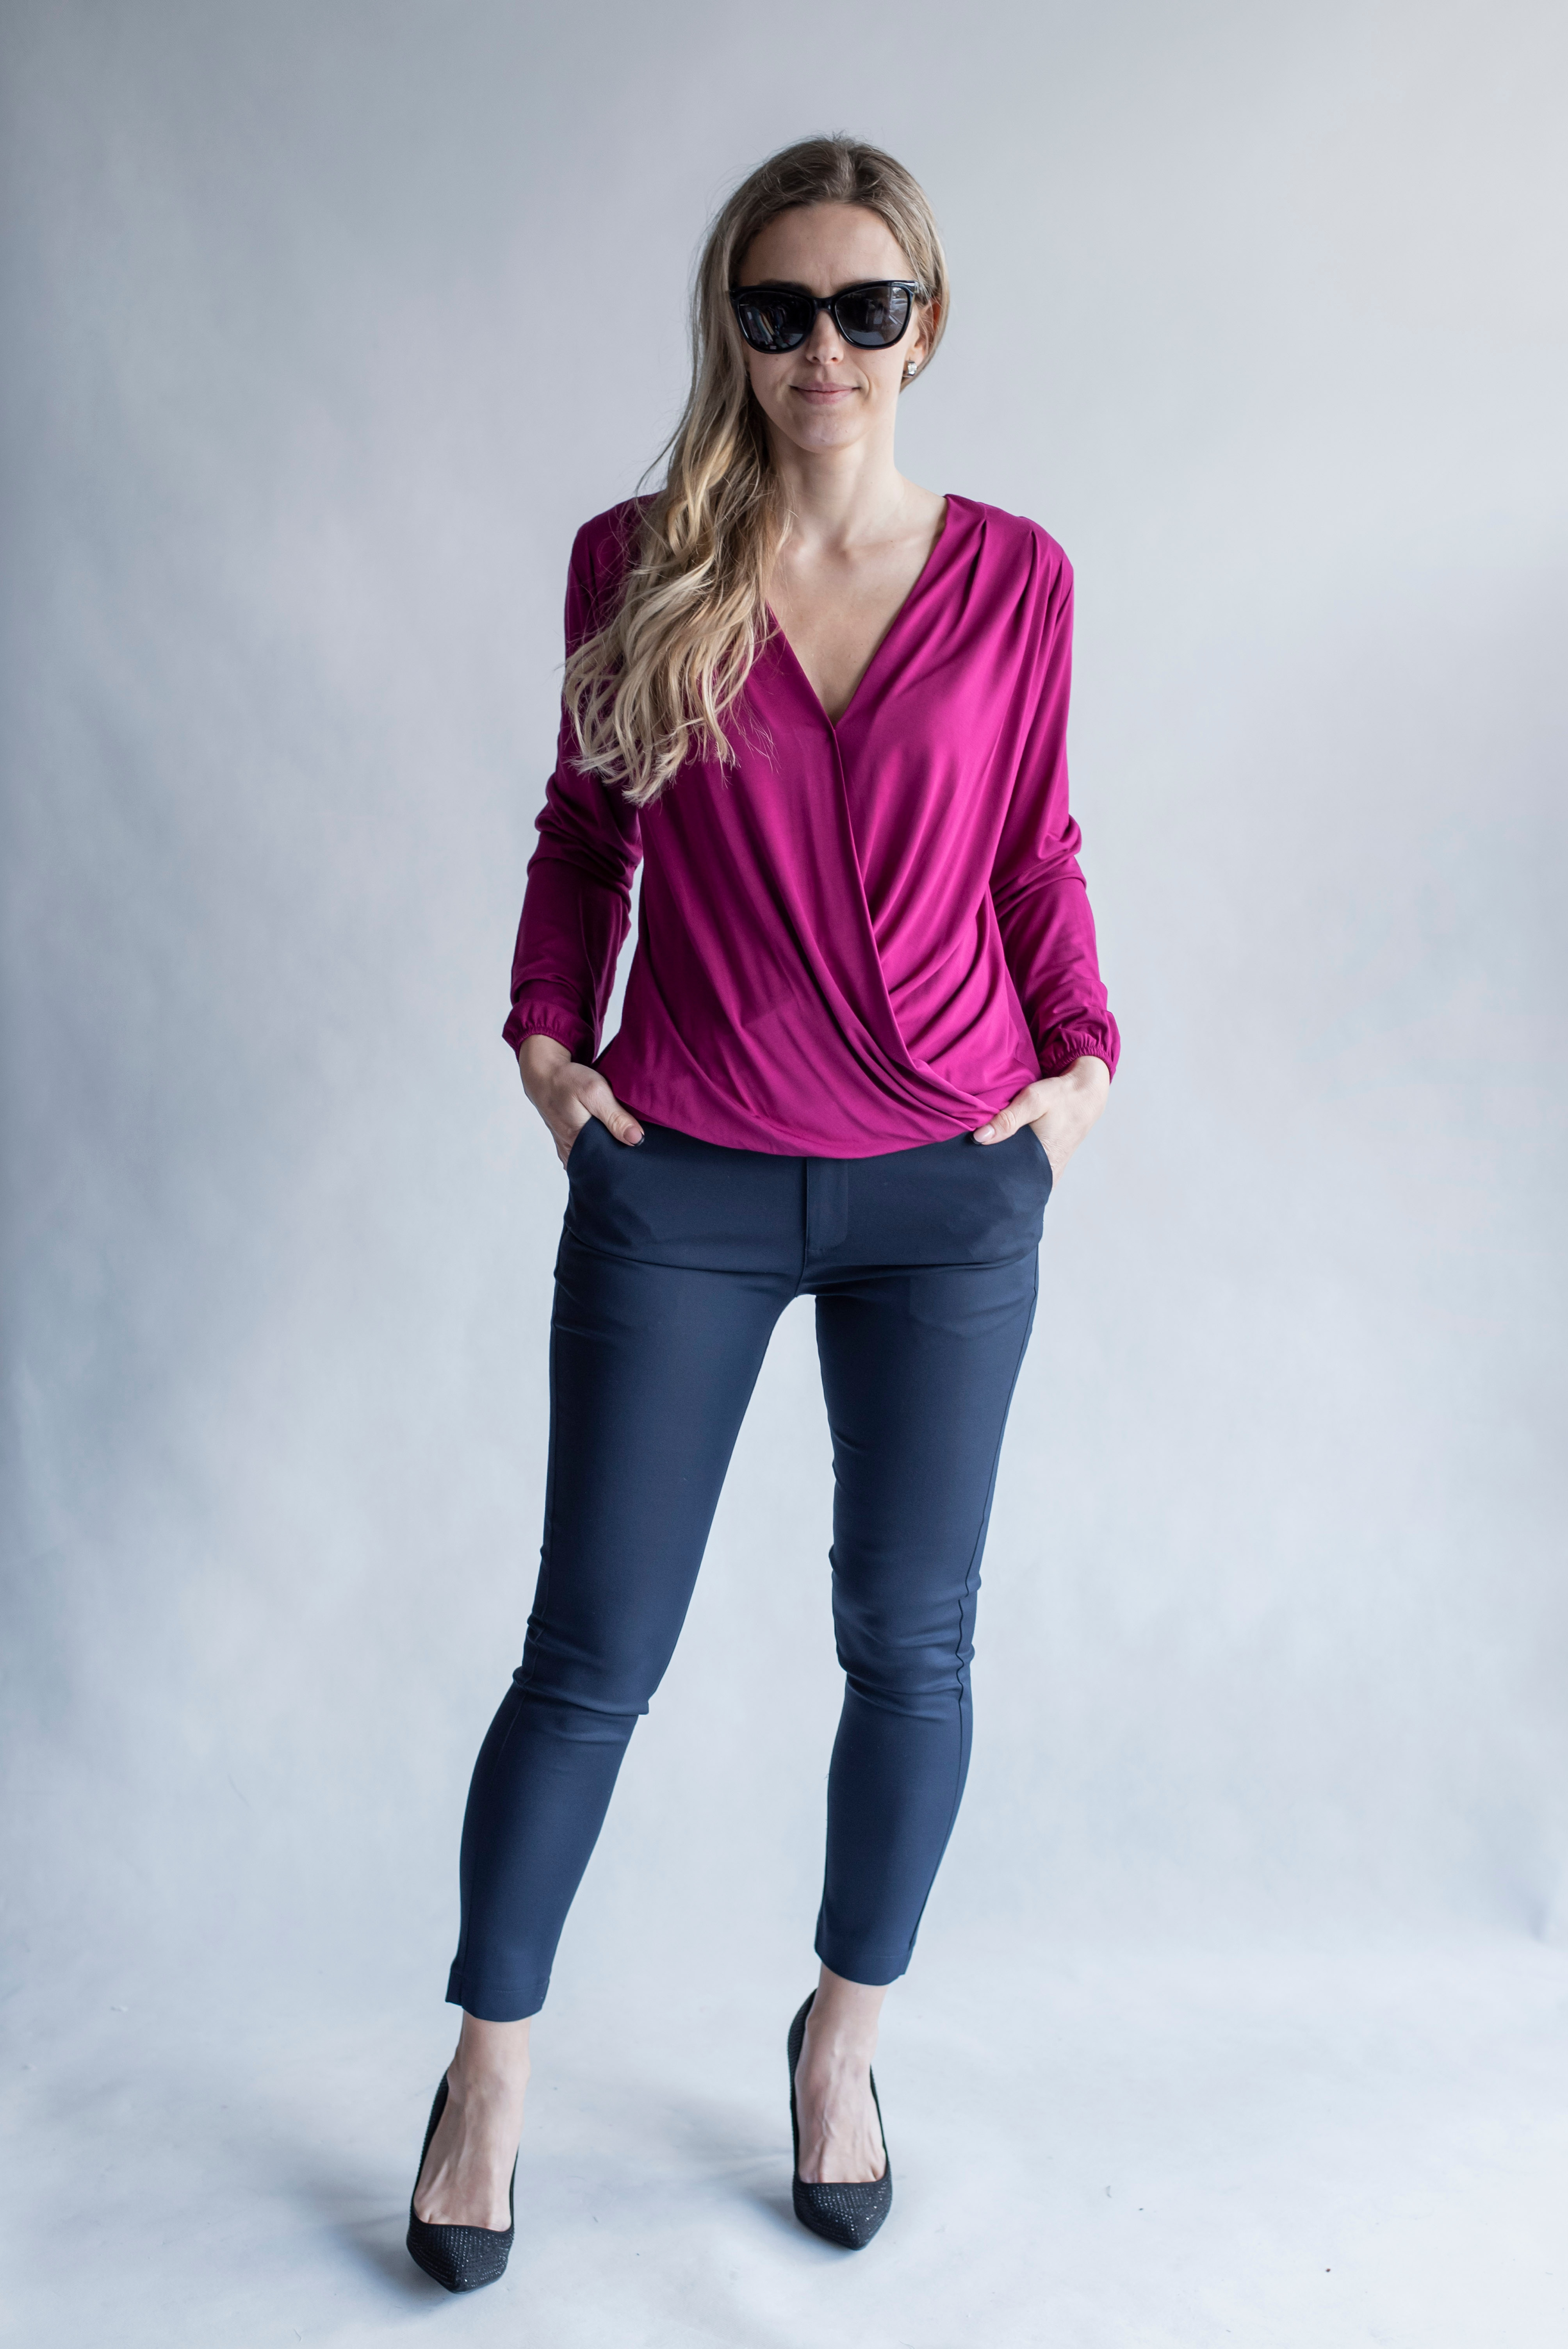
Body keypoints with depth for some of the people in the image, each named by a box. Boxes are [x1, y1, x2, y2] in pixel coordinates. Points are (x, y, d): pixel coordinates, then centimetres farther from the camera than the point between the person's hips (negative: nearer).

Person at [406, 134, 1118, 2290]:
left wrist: (1080, 1060, -3)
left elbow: (1036, 853, 9)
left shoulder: (1012, 577, 2)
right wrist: (547, 1038, -2)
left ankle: (844, 2043, 35)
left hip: (947, 1187, 1)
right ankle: (489, 2076, 29)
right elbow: (583, 834, 10)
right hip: (682, 1184, -1)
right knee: (593, 1654, 6)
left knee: (910, 1643, 10)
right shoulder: (636, 564, 1)